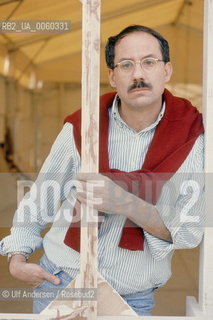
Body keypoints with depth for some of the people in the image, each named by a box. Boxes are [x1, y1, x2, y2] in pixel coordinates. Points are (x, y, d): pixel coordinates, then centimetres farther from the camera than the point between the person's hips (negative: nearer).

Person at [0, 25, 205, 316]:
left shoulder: (192, 137, -11)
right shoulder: (80, 127, -7)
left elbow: (190, 231, -15)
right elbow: (39, 201, 5)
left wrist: (125, 204, -29)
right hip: (59, 281, 1)